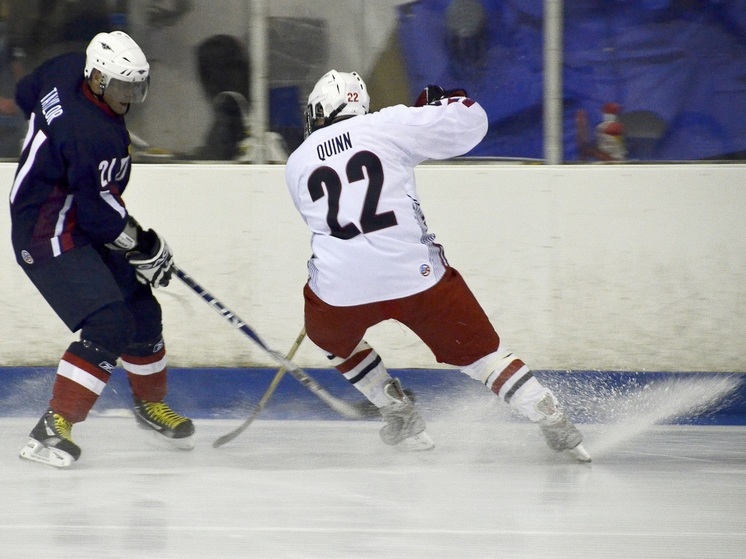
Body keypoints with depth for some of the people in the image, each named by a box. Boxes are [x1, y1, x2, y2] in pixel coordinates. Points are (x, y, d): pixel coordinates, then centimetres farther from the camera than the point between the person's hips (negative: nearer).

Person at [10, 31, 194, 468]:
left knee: (141, 312, 16)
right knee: (108, 328, -19)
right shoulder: (95, 136, -31)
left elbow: (26, 93, 17)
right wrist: (143, 246, -11)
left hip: (84, 226, 11)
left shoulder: (67, 70, -5)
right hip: (49, 237, -11)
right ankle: (53, 428, -16)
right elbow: (98, 210, -26)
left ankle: (151, 402, 37)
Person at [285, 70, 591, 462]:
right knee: (477, 348, 12)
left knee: (330, 336, 33)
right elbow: (470, 120, -1)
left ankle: (402, 419, 29)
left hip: (341, 284, 1)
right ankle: (554, 422, 5)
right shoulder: (389, 125, 4)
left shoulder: (297, 164, 13)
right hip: (416, 274, -1)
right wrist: (437, 103, 20)